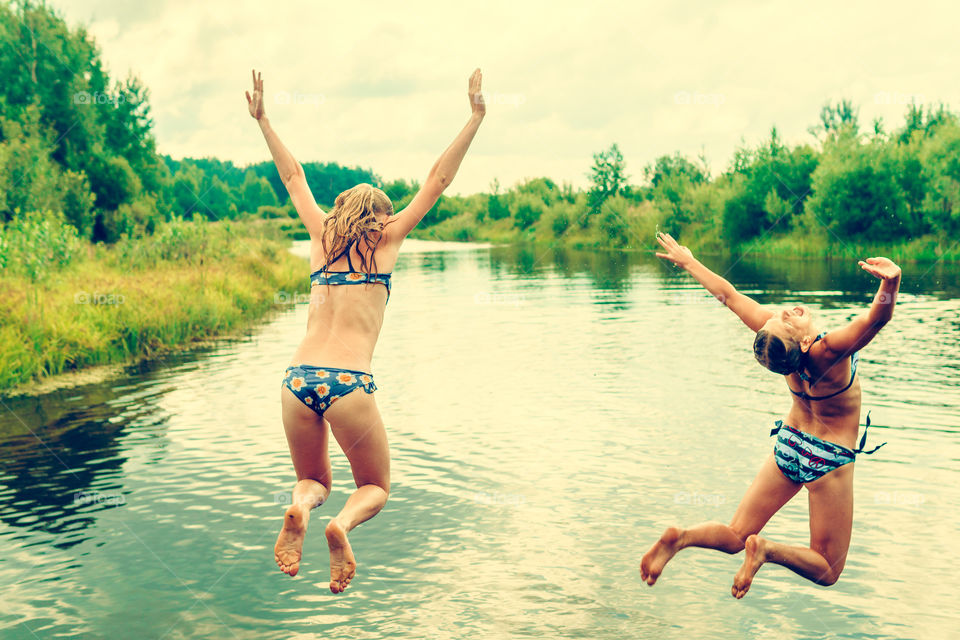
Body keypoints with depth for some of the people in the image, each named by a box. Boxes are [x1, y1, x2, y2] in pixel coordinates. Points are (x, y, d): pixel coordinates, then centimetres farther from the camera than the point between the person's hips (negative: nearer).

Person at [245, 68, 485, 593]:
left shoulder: (322, 237, 16)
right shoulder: (384, 242, 8)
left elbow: (293, 177, 29)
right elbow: (437, 180, 12)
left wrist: (264, 122, 38)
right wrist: (474, 120, 16)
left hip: (298, 378, 4)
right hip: (348, 383, -3)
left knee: (314, 479, 24)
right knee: (375, 486, 17)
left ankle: (299, 507, -13)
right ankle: (343, 524, -18)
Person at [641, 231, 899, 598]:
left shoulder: (775, 339, -19)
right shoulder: (828, 354, -33)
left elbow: (729, 294, -9)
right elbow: (878, 318, -44)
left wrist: (688, 261, 3)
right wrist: (892, 282, -64)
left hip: (787, 446, 5)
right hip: (828, 462, -5)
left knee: (734, 537, 12)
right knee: (827, 571, 8)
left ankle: (682, 537, -15)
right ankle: (768, 550, -17)